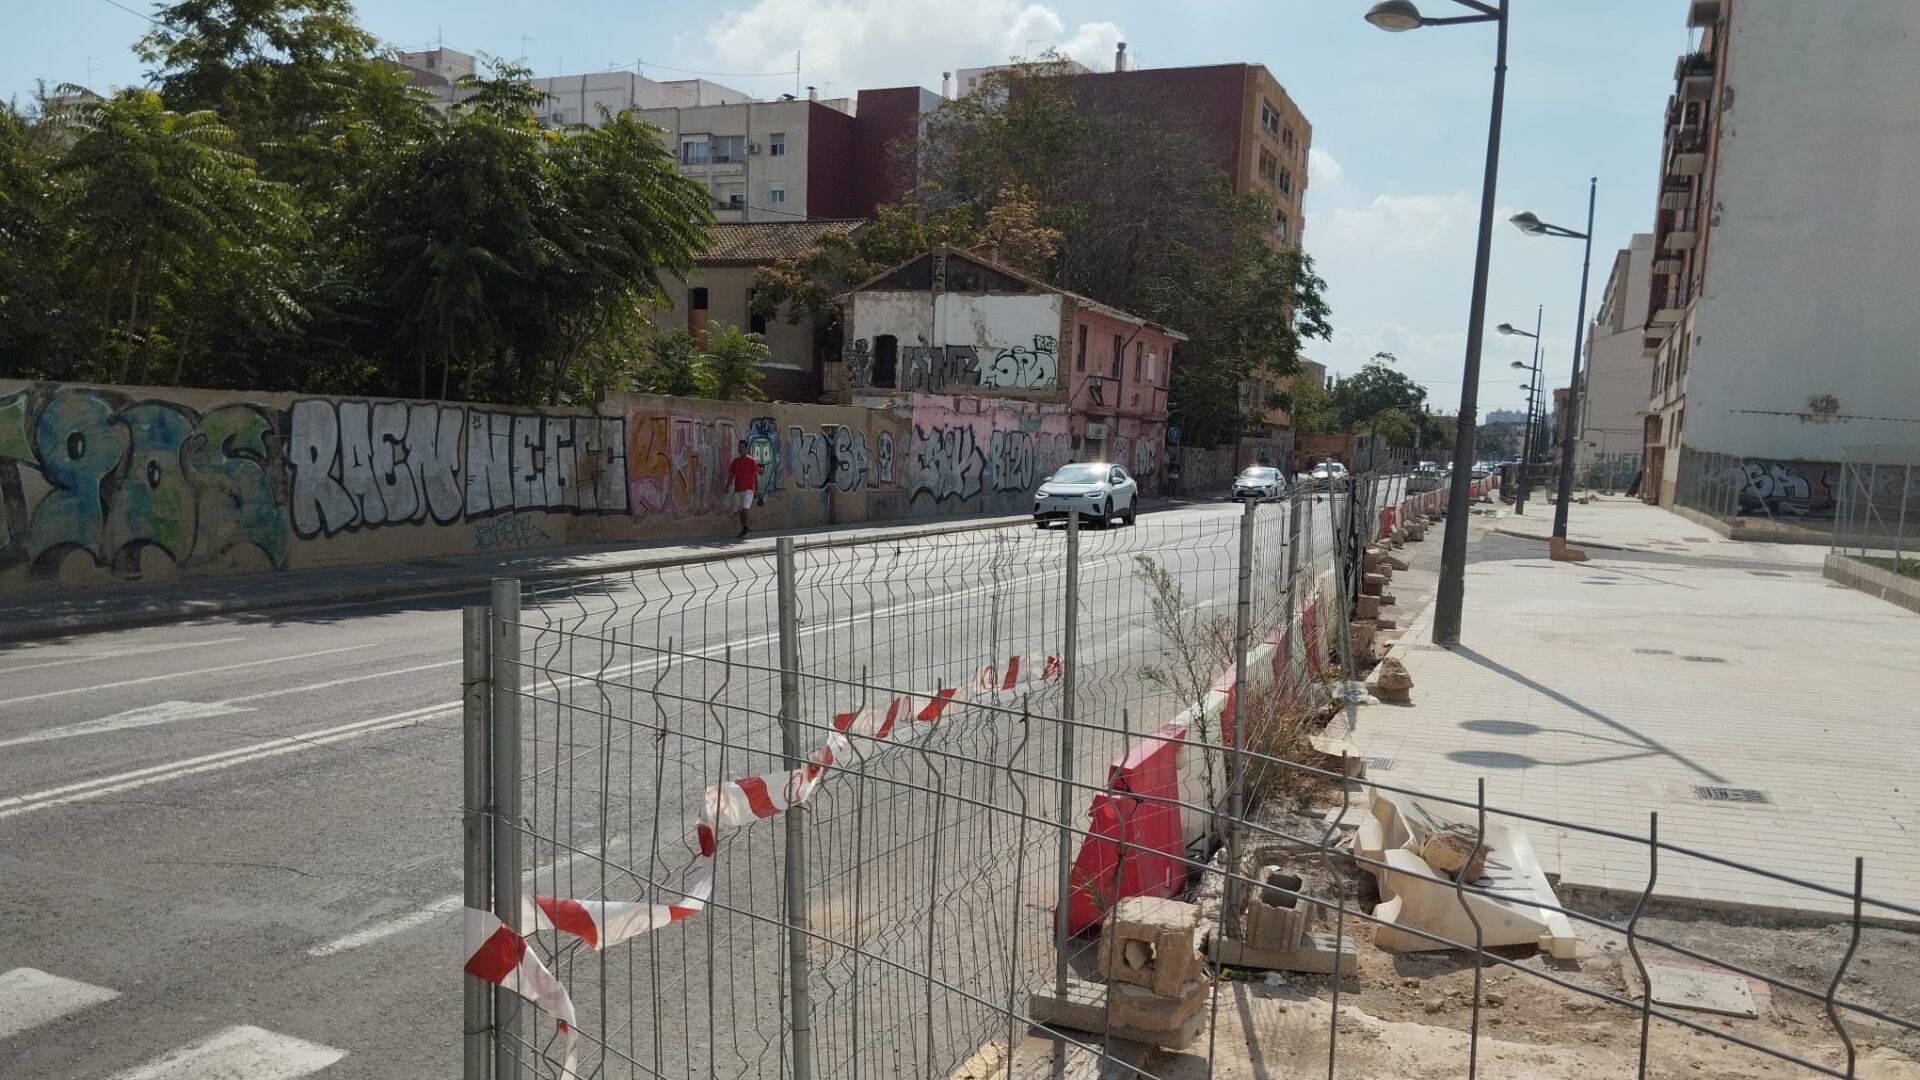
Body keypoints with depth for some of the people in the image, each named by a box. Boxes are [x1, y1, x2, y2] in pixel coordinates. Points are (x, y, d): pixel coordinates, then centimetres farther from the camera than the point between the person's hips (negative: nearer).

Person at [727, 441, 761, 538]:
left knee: (745, 509, -18)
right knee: (740, 511, 8)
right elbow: (731, 474, 15)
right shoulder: (736, 460, 10)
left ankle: (746, 528, -6)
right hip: (738, 490, 5)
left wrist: (757, 489, -5)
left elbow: (756, 475, -2)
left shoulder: (751, 461, -3)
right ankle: (743, 530, 19)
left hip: (748, 489, -5)